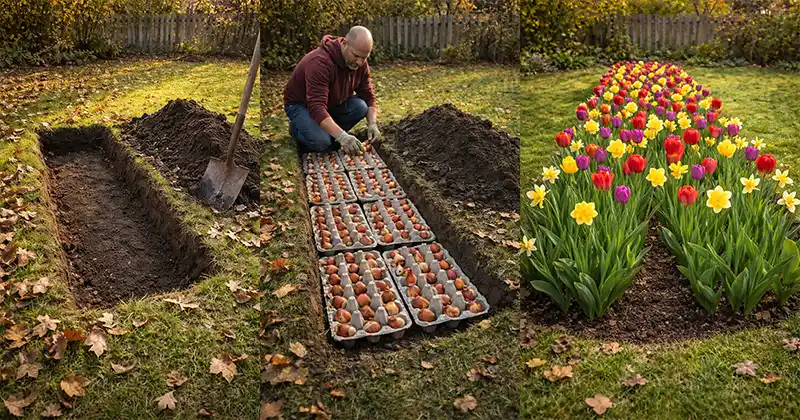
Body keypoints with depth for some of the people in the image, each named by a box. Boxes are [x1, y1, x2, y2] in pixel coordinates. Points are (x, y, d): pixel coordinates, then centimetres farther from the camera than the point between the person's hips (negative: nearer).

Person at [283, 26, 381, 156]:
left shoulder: (361, 64, -12)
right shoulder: (320, 62, -35)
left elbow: (368, 96, -4)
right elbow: (317, 108, -44)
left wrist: (372, 124, -24)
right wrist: (342, 136, -55)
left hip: (332, 103, 6)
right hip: (300, 105, -6)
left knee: (361, 106, -22)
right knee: (320, 142, -32)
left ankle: (330, 135, 0)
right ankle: (296, 128, 1)